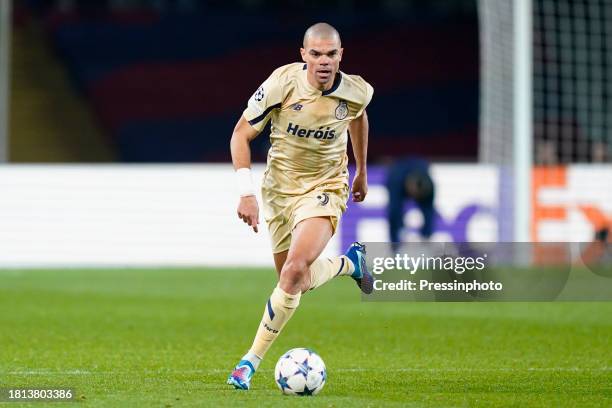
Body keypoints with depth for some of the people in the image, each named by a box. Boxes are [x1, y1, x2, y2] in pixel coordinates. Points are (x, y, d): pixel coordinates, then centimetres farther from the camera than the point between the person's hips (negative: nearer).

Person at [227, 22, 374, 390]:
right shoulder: (282, 83, -20)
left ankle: (253, 359, -13)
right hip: (279, 187, 2)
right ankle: (350, 262, 45)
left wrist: (362, 172, 24)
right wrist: (247, 192, -20)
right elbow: (241, 135, -11)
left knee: (295, 271, -25)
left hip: (325, 188, -2)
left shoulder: (356, 92, -13)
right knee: (298, 281, 10)